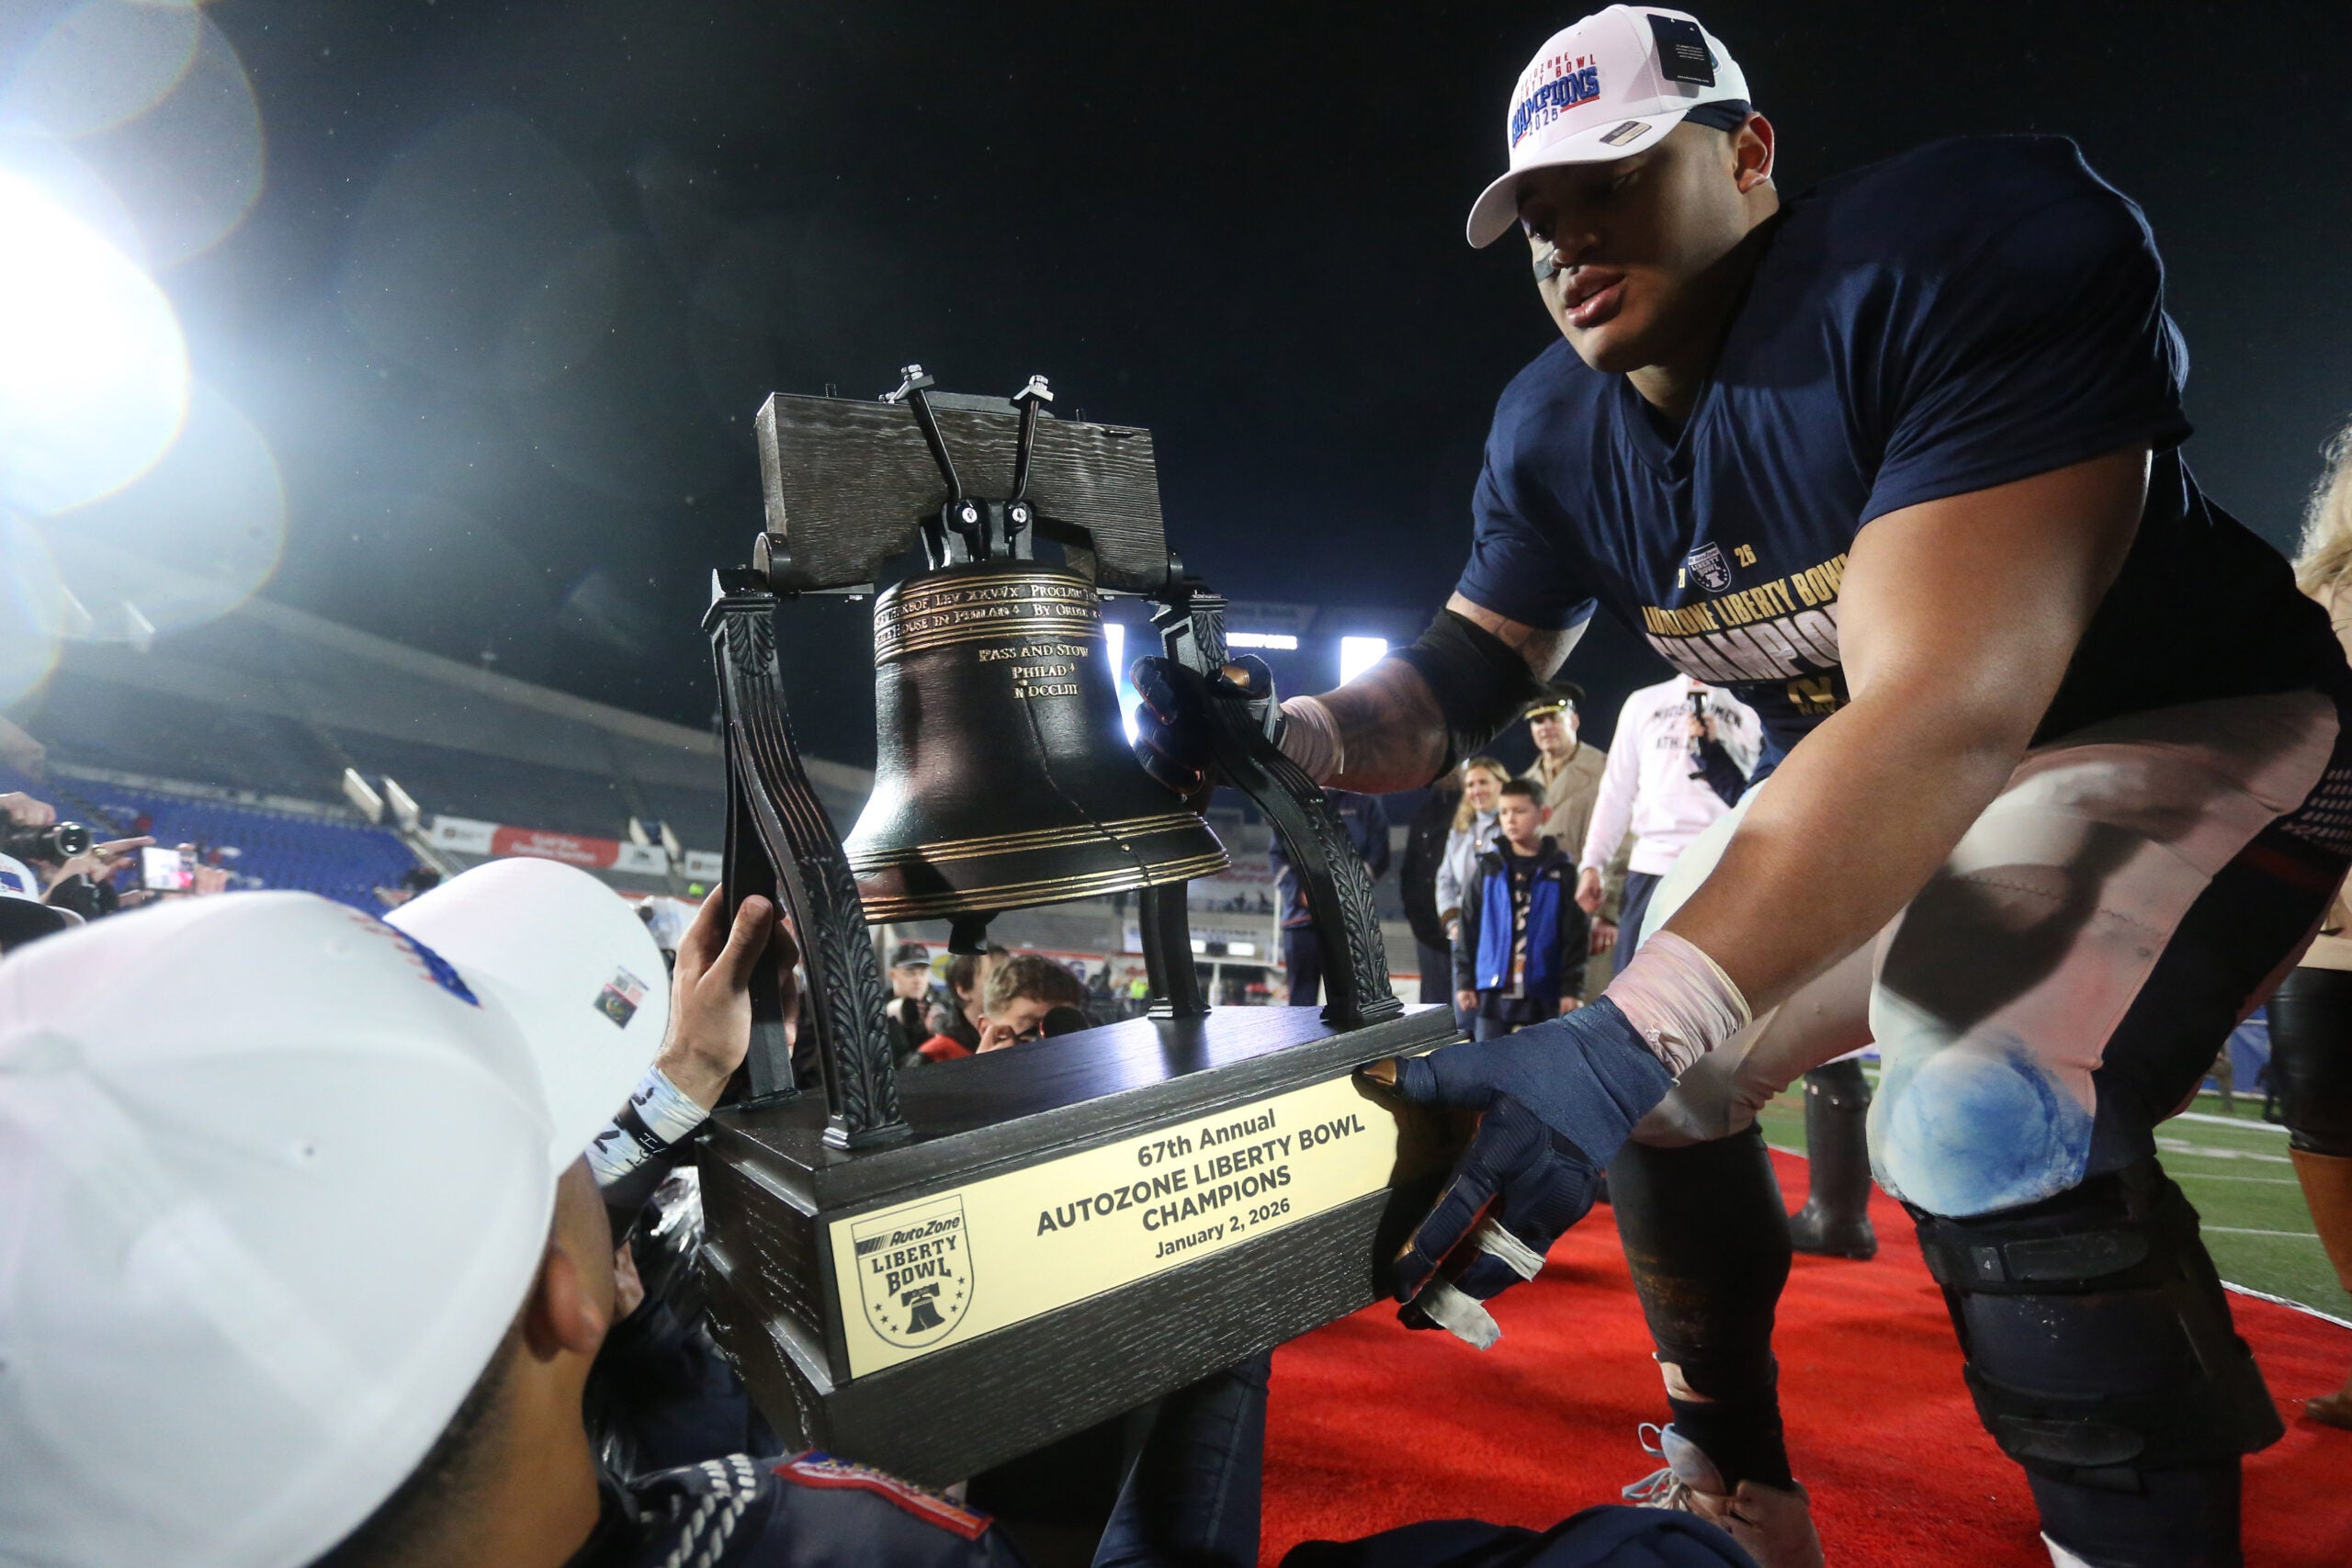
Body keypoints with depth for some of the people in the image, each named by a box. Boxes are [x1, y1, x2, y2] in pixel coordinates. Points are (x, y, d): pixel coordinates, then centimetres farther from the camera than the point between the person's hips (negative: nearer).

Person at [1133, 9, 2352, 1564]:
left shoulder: (1972, 251, -28)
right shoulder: (1557, 433, -7)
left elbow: (1950, 706, -38)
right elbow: (1463, 676, -6)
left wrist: (1628, 1034, -46)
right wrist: (1293, 740, -28)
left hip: (2185, 735, -6)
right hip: (1864, 786, 6)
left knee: (1994, 1124, -32)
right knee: (1662, 1093, 3)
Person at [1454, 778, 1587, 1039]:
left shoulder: (1560, 872, 0)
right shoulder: (1489, 869, 5)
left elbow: (1575, 935, -1)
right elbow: (1469, 928, 6)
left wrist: (1572, 987, -4)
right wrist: (1464, 980, 3)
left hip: (1542, 994, -1)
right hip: (1492, 990, 2)